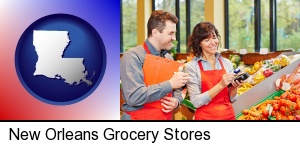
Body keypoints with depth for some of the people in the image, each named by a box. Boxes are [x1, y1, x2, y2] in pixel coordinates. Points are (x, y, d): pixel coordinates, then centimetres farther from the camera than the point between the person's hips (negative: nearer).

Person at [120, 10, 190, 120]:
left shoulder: (169, 58, 7)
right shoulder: (133, 57, -14)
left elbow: (176, 90, 16)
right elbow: (134, 97, -25)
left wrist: (176, 101, -7)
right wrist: (170, 84, -23)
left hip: (166, 117, 6)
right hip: (139, 117, -6)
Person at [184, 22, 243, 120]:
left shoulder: (227, 63, 3)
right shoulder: (191, 67, -8)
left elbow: (232, 99, 9)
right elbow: (196, 102, -14)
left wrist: (234, 87, -11)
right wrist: (220, 85, -21)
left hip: (229, 115, 4)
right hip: (206, 116, -4)